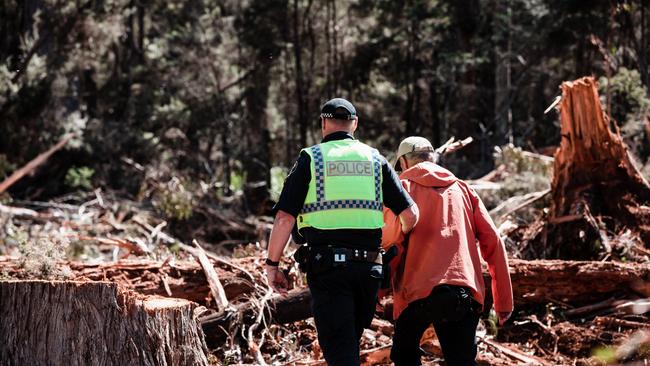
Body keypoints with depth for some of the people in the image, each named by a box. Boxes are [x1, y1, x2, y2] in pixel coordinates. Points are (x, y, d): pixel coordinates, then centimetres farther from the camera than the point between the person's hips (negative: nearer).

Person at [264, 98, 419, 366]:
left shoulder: (310, 159, 2)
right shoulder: (375, 160, 11)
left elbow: (284, 219, -5)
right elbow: (410, 214, 7)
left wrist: (272, 265, 4)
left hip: (327, 266, -3)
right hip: (368, 266, 3)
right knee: (351, 341, 20)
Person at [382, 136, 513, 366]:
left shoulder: (403, 187, 11)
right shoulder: (463, 189, 21)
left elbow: (392, 237, -7)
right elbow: (493, 242, 14)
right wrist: (504, 301, 15)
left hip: (419, 290, -3)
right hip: (465, 292, 3)